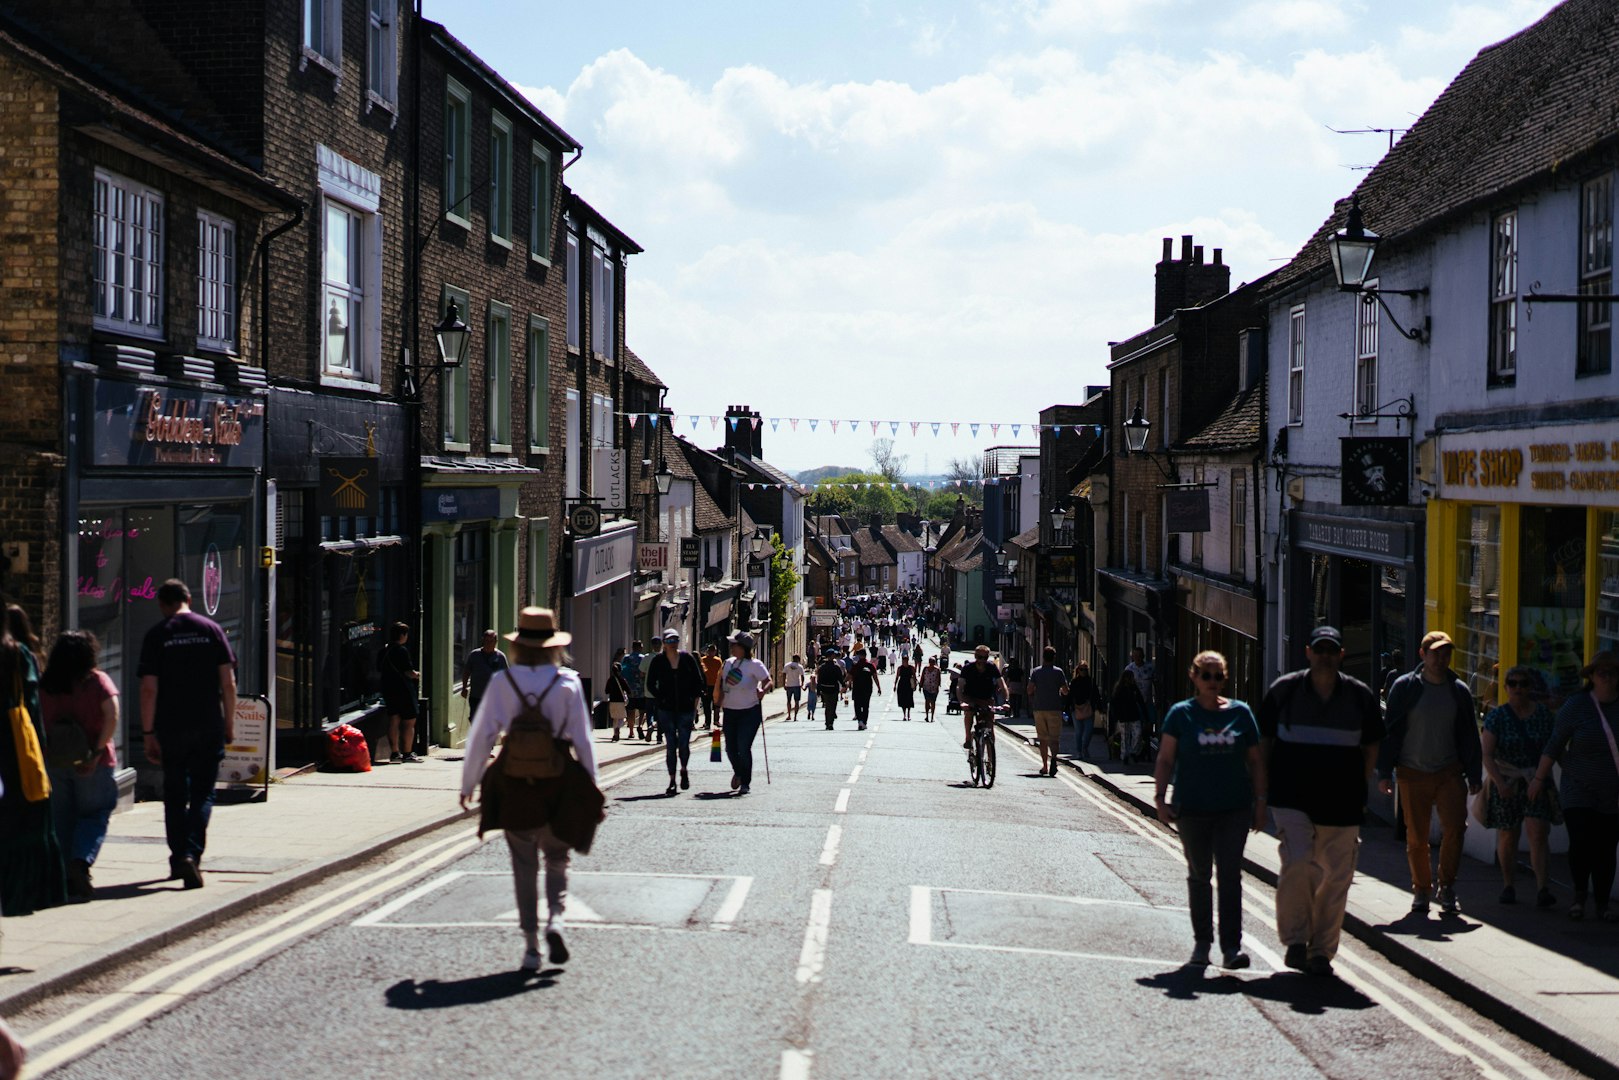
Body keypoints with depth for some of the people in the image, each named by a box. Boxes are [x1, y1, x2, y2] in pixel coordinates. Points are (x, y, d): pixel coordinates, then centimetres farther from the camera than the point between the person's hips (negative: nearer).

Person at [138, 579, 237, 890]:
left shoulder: (156, 635, -1)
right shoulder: (211, 629, 3)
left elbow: (149, 689, -6)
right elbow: (228, 682, 0)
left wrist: (148, 733, -2)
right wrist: (229, 722, 9)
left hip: (171, 728, 0)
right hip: (209, 726, 1)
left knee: (174, 794, 12)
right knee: (202, 794, 5)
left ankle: (178, 858, 14)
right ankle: (192, 854, -12)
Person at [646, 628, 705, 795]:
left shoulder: (687, 658, 2)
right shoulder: (658, 661, 0)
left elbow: (698, 681, 8)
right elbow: (650, 684, 5)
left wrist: (695, 701, 2)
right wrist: (661, 699, -2)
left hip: (686, 708, 0)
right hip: (666, 710, 0)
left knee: (684, 743, -4)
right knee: (671, 745, -1)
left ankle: (683, 770, 24)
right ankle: (672, 780, 8)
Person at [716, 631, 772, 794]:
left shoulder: (754, 665, -9)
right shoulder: (729, 663, 10)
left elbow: (769, 682, -14)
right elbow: (722, 687, 18)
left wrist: (763, 691, -34)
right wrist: (719, 707, 13)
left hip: (749, 712, -6)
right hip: (730, 711, 6)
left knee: (744, 747, -10)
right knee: (730, 748, 8)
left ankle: (745, 783, 2)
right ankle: (738, 773, 37)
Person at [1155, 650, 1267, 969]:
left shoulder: (1240, 713, 5)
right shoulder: (1181, 714, 0)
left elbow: (1255, 761, 10)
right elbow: (1165, 760, 0)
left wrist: (1260, 801, 6)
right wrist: (1161, 799, -9)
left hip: (1234, 809, 0)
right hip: (1192, 809, 0)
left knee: (1230, 874, -7)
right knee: (1199, 875, 11)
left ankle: (1231, 946, -8)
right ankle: (1201, 942, 23)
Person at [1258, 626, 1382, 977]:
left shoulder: (1360, 695, 6)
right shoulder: (1284, 690, 3)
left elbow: (1371, 746, 16)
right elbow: (1264, 740, 10)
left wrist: (1359, 790, 11)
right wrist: (1266, 786, 5)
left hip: (1341, 803, 2)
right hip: (1292, 798, -2)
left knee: (1336, 876, 2)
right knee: (1296, 862, -18)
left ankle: (1321, 951, 15)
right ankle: (1295, 939, -2)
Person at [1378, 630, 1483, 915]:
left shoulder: (1459, 691, 8)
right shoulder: (1405, 687, 1)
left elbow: (1469, 737, 14)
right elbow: (1389, 731, 2)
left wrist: (1474, 775, 10)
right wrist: (1385, 772, -2)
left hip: (1449, 772, 1)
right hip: (1413, 774, -1)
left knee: (1455, 827, -14)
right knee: (1416, 836, 3)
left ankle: (1447, 886, 3)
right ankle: (1421, 890, 18)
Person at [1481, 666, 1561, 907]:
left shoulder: (1543, 713, 5)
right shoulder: (1497, 716, -2)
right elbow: (1487, 754, -8)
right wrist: (1499, 782, -20)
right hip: (1505, 784, 0)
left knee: (1538, 834, -12)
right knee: (1508, 836, 7)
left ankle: (1543, 889, -17)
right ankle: (1507, 885, 25)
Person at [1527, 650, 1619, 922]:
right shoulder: (1576, 706, -3)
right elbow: (1554, 745, 3)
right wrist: (1539, 778, 4)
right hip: (1580, 790, -2)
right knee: (1580, 843, -10)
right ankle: (1579, 895, 11)